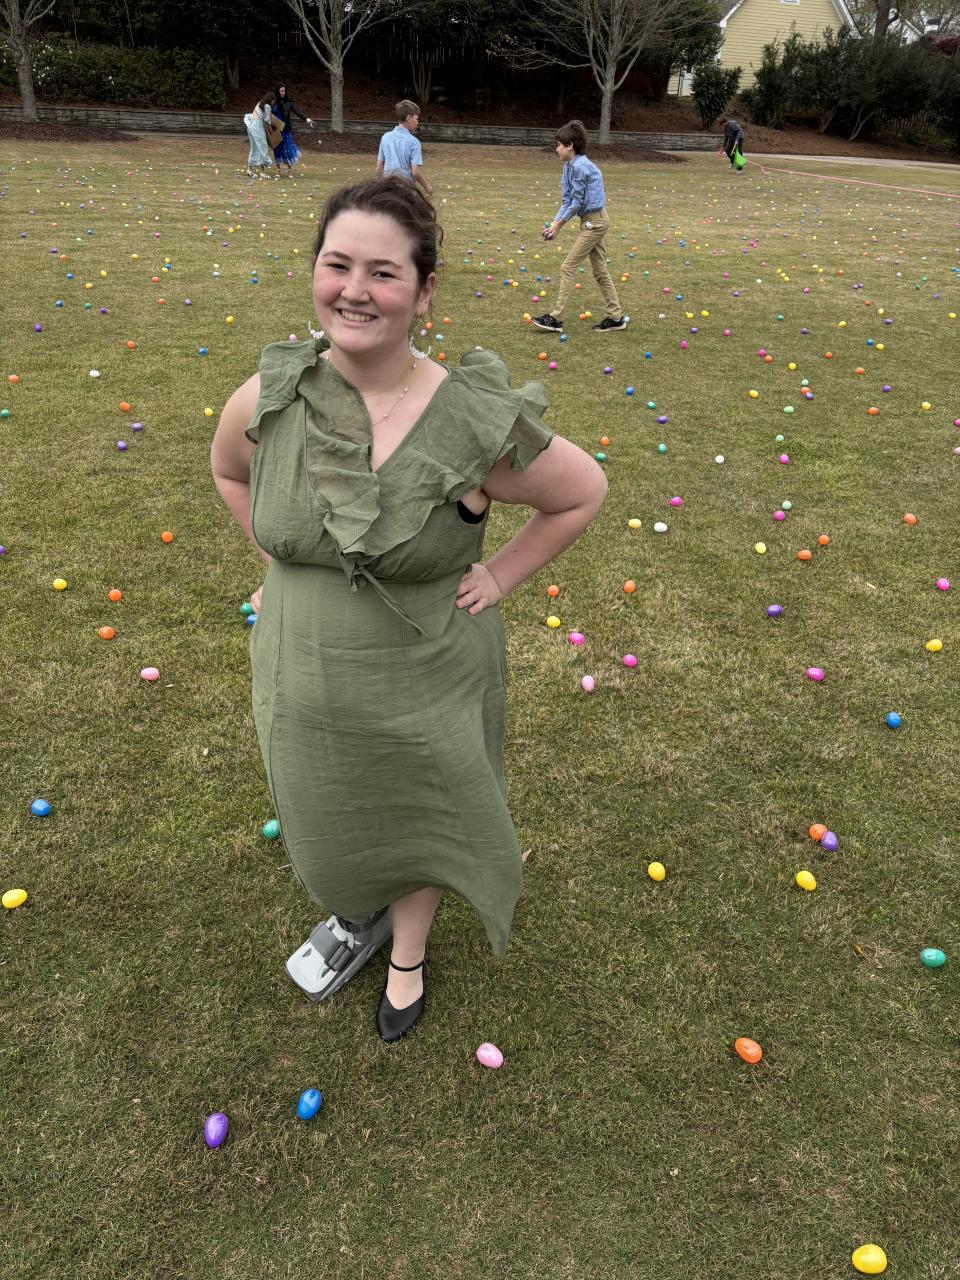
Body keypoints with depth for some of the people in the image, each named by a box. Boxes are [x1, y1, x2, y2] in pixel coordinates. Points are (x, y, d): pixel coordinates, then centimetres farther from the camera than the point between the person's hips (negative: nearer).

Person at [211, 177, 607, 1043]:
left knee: (418, 823, 23)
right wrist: (280, 563, 2)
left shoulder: (476, 425, -24)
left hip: (426, 687, -3)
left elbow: (584, 493, -8)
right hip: (305, 686, 3)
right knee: (331, 830, 26)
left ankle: (407, 954, 54)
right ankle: (361, 916, 61)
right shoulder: (269, 398, -14)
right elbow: (229, 470, 9)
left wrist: (499, 577, -11)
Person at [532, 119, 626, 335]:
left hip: (594, 223, -10)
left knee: (567, 268, -7)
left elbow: (577, 203, -18)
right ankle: (615, 318, 17)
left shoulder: (580, 166, -20)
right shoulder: (569, 165, 8)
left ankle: (556, 319, -3)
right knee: (600, 271, 12)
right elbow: (567, 201, 9)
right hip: (594, 222, 10)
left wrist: (558, 225, -9)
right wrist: (554, 224, -3)